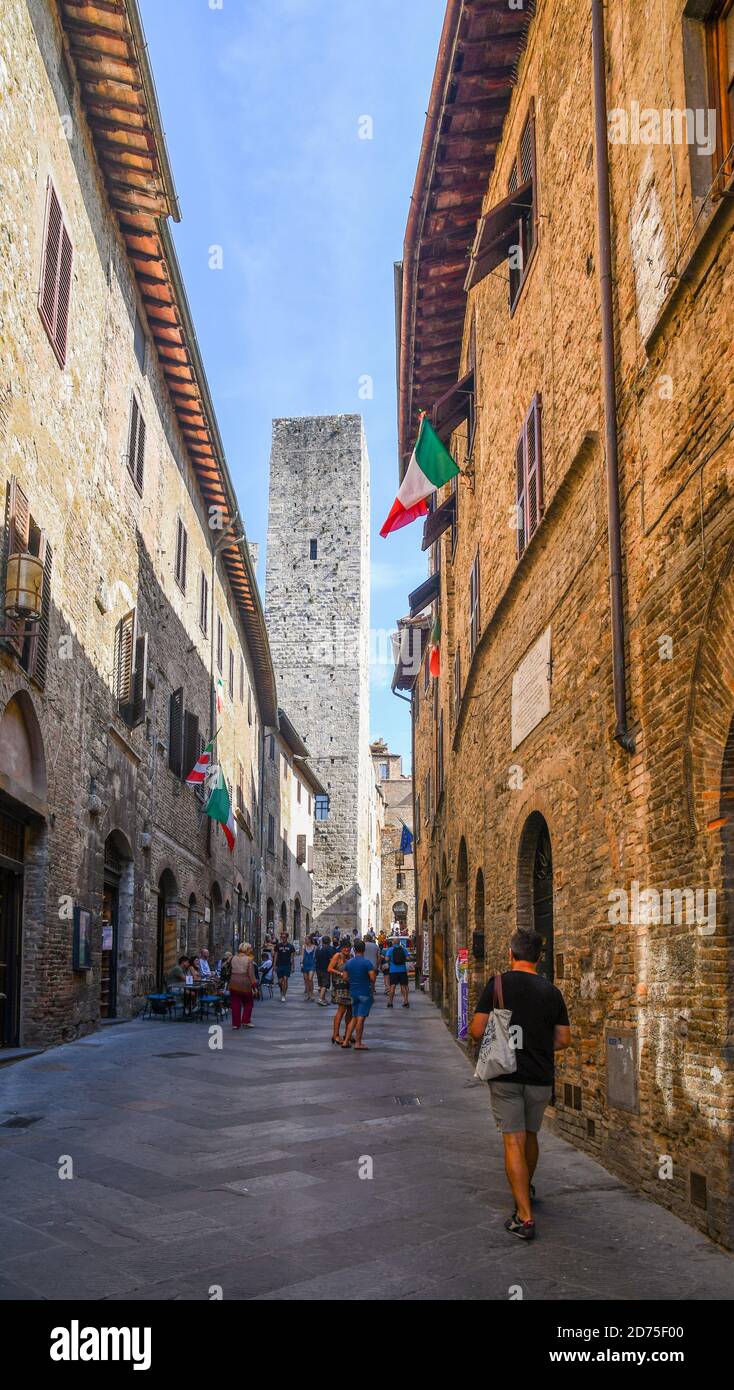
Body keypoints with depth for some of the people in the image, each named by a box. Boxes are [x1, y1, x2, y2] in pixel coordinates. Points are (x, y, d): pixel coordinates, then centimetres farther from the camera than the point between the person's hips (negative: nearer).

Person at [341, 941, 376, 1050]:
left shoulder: (348, 963, 4)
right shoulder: (367, 963, -13)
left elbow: (345, 977, 7)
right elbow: (373, 978, -18)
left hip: (353, 992, 5)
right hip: (365, 993, -5)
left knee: (354, 1018, 14)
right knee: (360, 1018, -2)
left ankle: (346, 1041, 11)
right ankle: (358, 1043, 0)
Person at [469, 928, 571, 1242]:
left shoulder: (497, 984, -9)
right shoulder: (551, 991, 0)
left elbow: (477, 1031, -12)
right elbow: (563, 1039, 4)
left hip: (505, 1076, -3)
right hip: (540, 1077, 3)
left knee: (514, 1141, -1)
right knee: (530, 1135, 22)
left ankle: (524, 1216, -7)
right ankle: (527, 1189, 43)